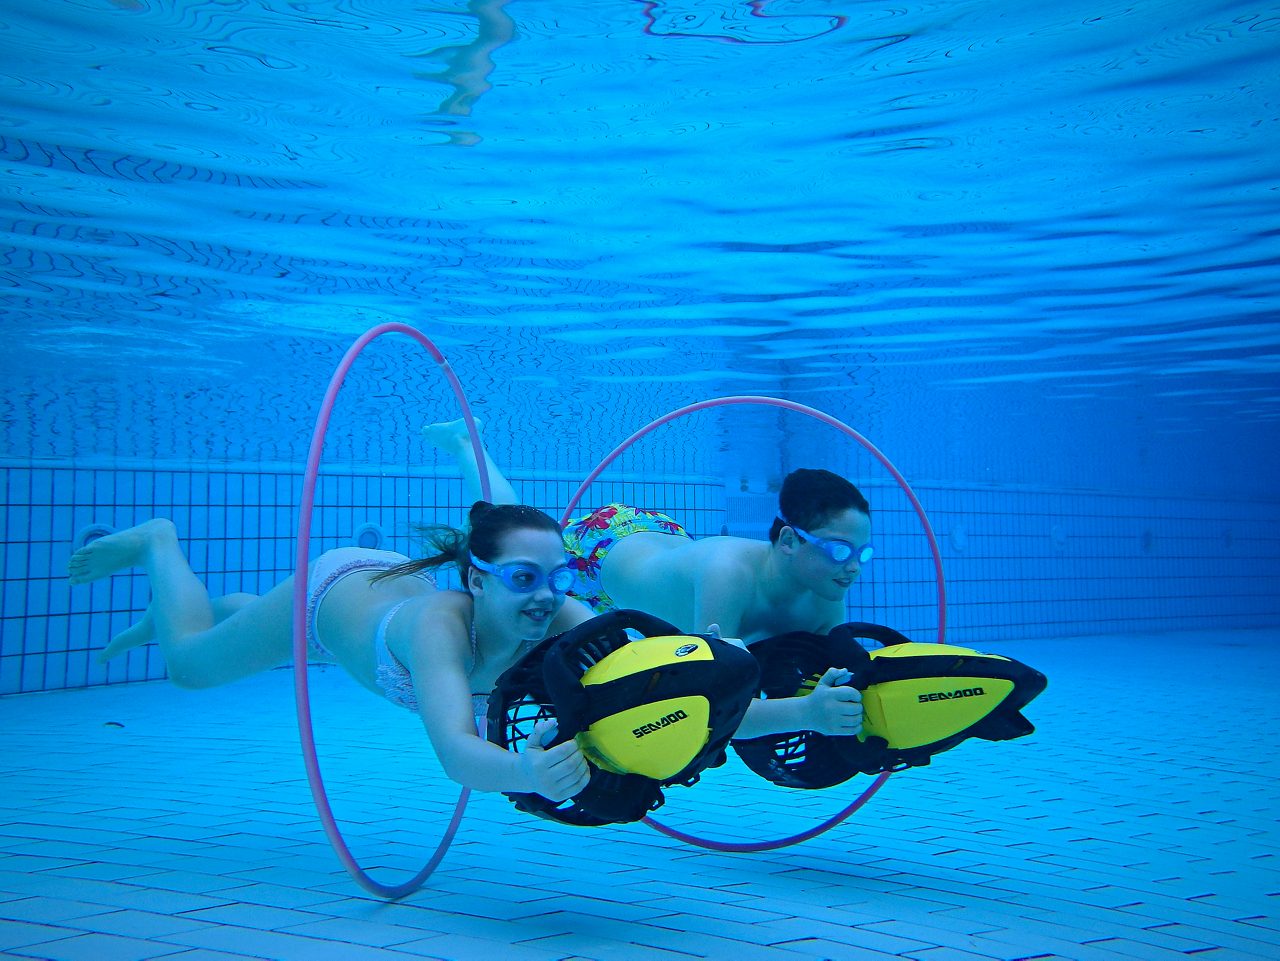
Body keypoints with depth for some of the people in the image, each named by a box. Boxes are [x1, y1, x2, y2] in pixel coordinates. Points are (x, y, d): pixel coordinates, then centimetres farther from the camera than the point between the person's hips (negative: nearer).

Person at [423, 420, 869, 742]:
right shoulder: (729, 574, -49)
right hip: (602, 547, -5)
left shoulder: (826, 600, -30)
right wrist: (804, 712, -69)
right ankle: (462, 441, 49)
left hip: (667, 538, 5)